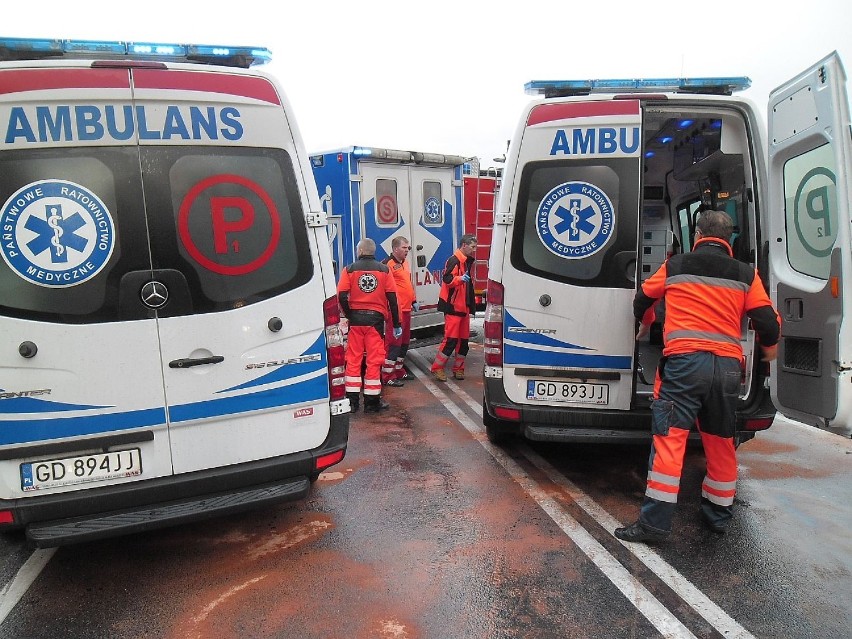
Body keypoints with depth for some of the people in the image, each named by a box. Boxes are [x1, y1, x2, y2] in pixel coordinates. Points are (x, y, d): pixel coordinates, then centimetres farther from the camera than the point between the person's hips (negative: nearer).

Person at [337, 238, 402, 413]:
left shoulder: (350, 269, -1)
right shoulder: (384, 270, 1)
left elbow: (341, 296, -9)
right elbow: (392, 298, -2)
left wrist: (349, 315, 5)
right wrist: (396, 324, 4)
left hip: (355, 318, 1)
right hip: (376, 318, 0)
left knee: (353, 359, 8)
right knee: (374, 360, 4)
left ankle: (352, 400, 12)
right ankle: (372, 401, 9)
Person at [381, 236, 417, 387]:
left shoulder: (404, 262, 18)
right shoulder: (388, 264, -13)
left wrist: (413, 300, 24)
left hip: (406, 309, 10)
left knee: (404, 341, 17)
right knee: (394, 341, -9)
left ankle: (399, 370, 29)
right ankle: (388, 376, -3)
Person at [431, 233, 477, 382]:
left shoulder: (467, 261, 19)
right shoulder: (454, 260, -11)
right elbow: (447, 279, -24)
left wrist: (472, 303, 27)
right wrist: (460, 279, -40)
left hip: (464, 307, 9)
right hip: (453, 307, -9)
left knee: (464, 339, 10)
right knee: (451, 338, -10)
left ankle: (458, 368, 21)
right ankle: (437, 368, 0)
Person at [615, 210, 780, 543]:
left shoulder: (675, 265, 9)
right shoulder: (746, 274, 11)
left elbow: (643, 299, 23)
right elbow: (768, 322, 10)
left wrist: (645, 326, 45)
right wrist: (769, 348, 33)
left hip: (684, 360, -3)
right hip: (728, 365, 4)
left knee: (669, 438, -5)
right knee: (721, 441, 17)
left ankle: (655, 521, -6)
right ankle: (718, 514, 32)